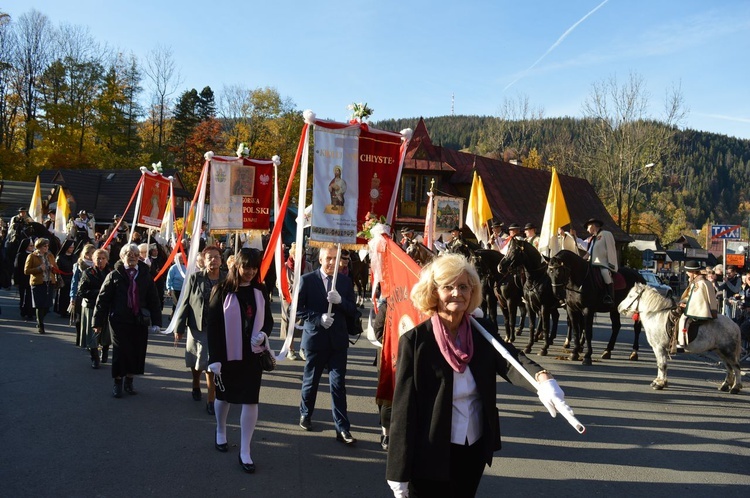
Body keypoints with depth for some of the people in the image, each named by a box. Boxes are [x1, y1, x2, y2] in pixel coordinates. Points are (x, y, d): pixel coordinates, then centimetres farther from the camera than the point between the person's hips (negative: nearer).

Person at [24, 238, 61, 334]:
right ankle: (40, 326, 9)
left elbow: (56, 270, 20)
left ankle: (40, 321, 27)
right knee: (40, 305, -4)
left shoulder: (50, 256, 13)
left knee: (47, 305, 3)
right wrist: (39, 269, -14)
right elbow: (26, 271, -4)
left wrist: (53, 268, -3)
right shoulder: (32, 256, 0)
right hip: (38, 283, -4)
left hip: (50, 283, 4)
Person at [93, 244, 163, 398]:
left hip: (140, 321, 2)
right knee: (120, 352, 2)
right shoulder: (114, 275, 0)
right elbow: (103, 299, 0)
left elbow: (153, 300, 5)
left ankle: (129, 381, 24)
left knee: (137, 353, 6)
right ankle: (117, 383, 19)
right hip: (119, 320, -2)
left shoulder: (145, 276, 6)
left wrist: (156, 322, 0)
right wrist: (98, 322, -2)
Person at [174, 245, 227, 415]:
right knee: (195, 363, 19)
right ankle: (196, 386, 46)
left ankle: (211, 400, 8)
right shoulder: (195, 278, -5)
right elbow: (185, 303, -2)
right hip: (197, 327, 1)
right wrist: (179, 328, -2)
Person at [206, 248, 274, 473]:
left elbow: (268, 319, 10)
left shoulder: (260, 291, 0)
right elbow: (213, 325, -10)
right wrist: (214, 357, -15)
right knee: (223, 395, 18)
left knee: (251, 401, -2)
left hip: (252, 354, 2)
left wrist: (263, 334, -13)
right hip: (227, 353, -1)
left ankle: (245, 452, 6)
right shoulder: (222, 291, -10)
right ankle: (220, 432, 45)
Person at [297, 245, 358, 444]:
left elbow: (352, 311, 1)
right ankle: (305, 413, 39)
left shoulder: (345, 281, 3)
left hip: (338, 340, 1)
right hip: (315, 338, -1)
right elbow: (298, 309, -6)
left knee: (338, 385, -1)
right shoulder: (307, 280, -4)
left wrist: (340, 301, -18)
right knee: (311, 381, 15)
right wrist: (318, 318, -19)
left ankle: (342, 429, 1)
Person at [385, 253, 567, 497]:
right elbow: (403, 408, -15)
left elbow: (511, 360, -21)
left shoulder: (483, 332, -2)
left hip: (475, 449, 5)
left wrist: (541, 378, -43)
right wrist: (399, 472, -15)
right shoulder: (415, 340, -15)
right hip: (430, 455, -5)